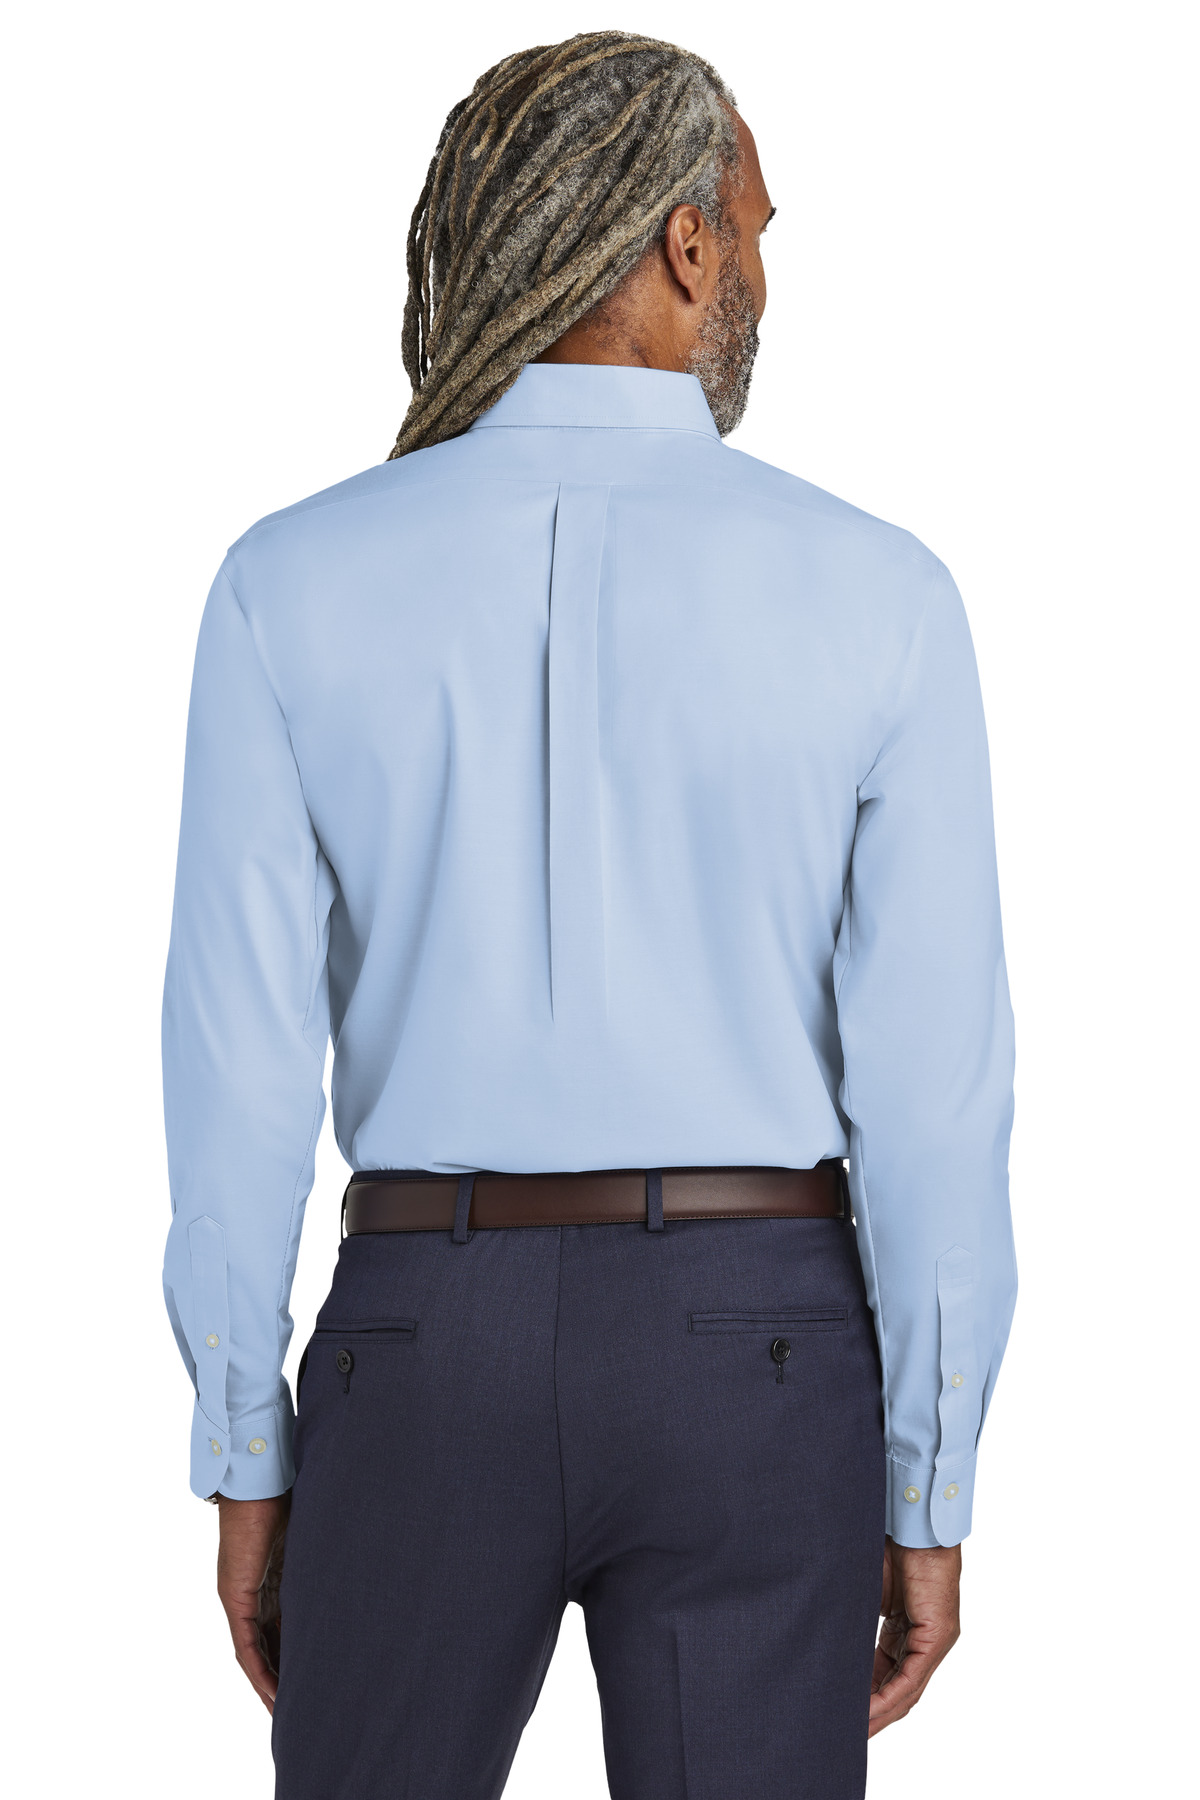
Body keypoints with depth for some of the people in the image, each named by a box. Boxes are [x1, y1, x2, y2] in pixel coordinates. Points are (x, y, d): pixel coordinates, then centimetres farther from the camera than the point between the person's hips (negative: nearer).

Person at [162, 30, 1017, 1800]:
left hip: (429, 1352, 1)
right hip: (750, 1365, 0)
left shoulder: (294, 589, -4)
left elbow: (238, 1070, -5)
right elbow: (934, 1086, -7)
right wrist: (931, 1500, 2)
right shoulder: (876, 596, -6)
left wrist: (246, 1466, 5)